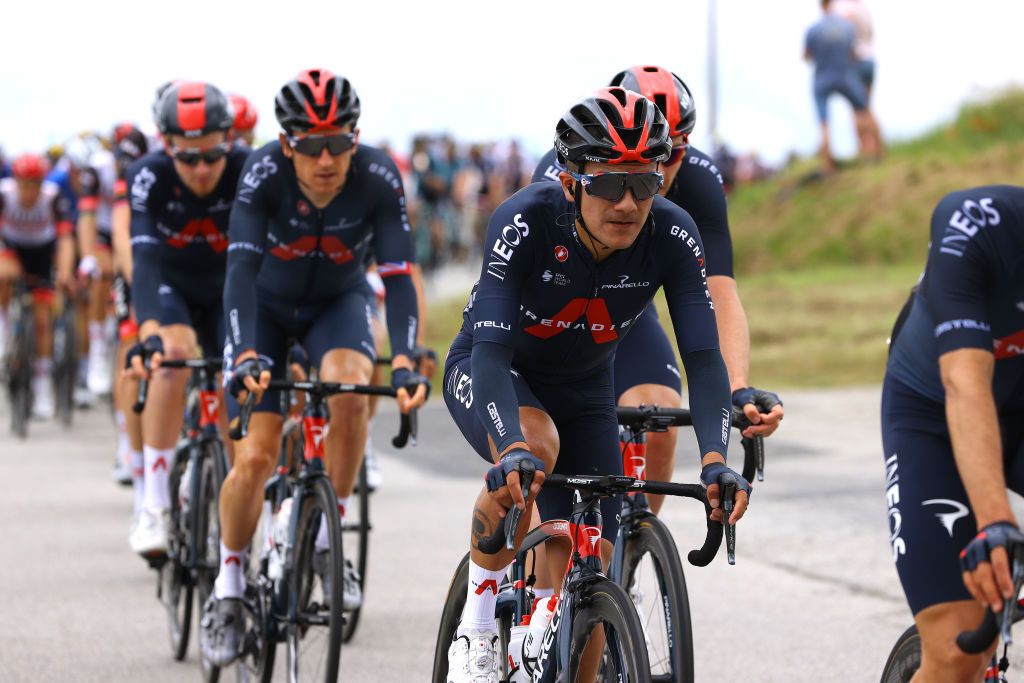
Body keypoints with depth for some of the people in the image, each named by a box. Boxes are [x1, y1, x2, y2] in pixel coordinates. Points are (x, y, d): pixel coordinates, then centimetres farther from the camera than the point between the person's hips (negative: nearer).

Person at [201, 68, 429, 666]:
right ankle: (229, 585, 12)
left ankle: (326, 540, -13)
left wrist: (405, 361, -46)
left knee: (350, 390, -32)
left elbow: (398, 275, -32)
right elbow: (242, 268, -37)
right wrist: (246, 355, -52)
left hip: (339, 301, 1)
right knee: (256, 455, -11)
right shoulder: (265, 173, -30)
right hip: (268, 303, 0)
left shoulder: (379, 178, -28)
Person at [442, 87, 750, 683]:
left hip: (583, 389, 4)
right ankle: (476, 626, -19)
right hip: (487, 373, -4)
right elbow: (493, 353, -41)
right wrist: (513, 451, -58)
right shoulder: (526, 221, -34)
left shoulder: (672, 235, -26)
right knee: (536, 446, -37)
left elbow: (704, 357, -28)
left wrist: (716, 458, -45)